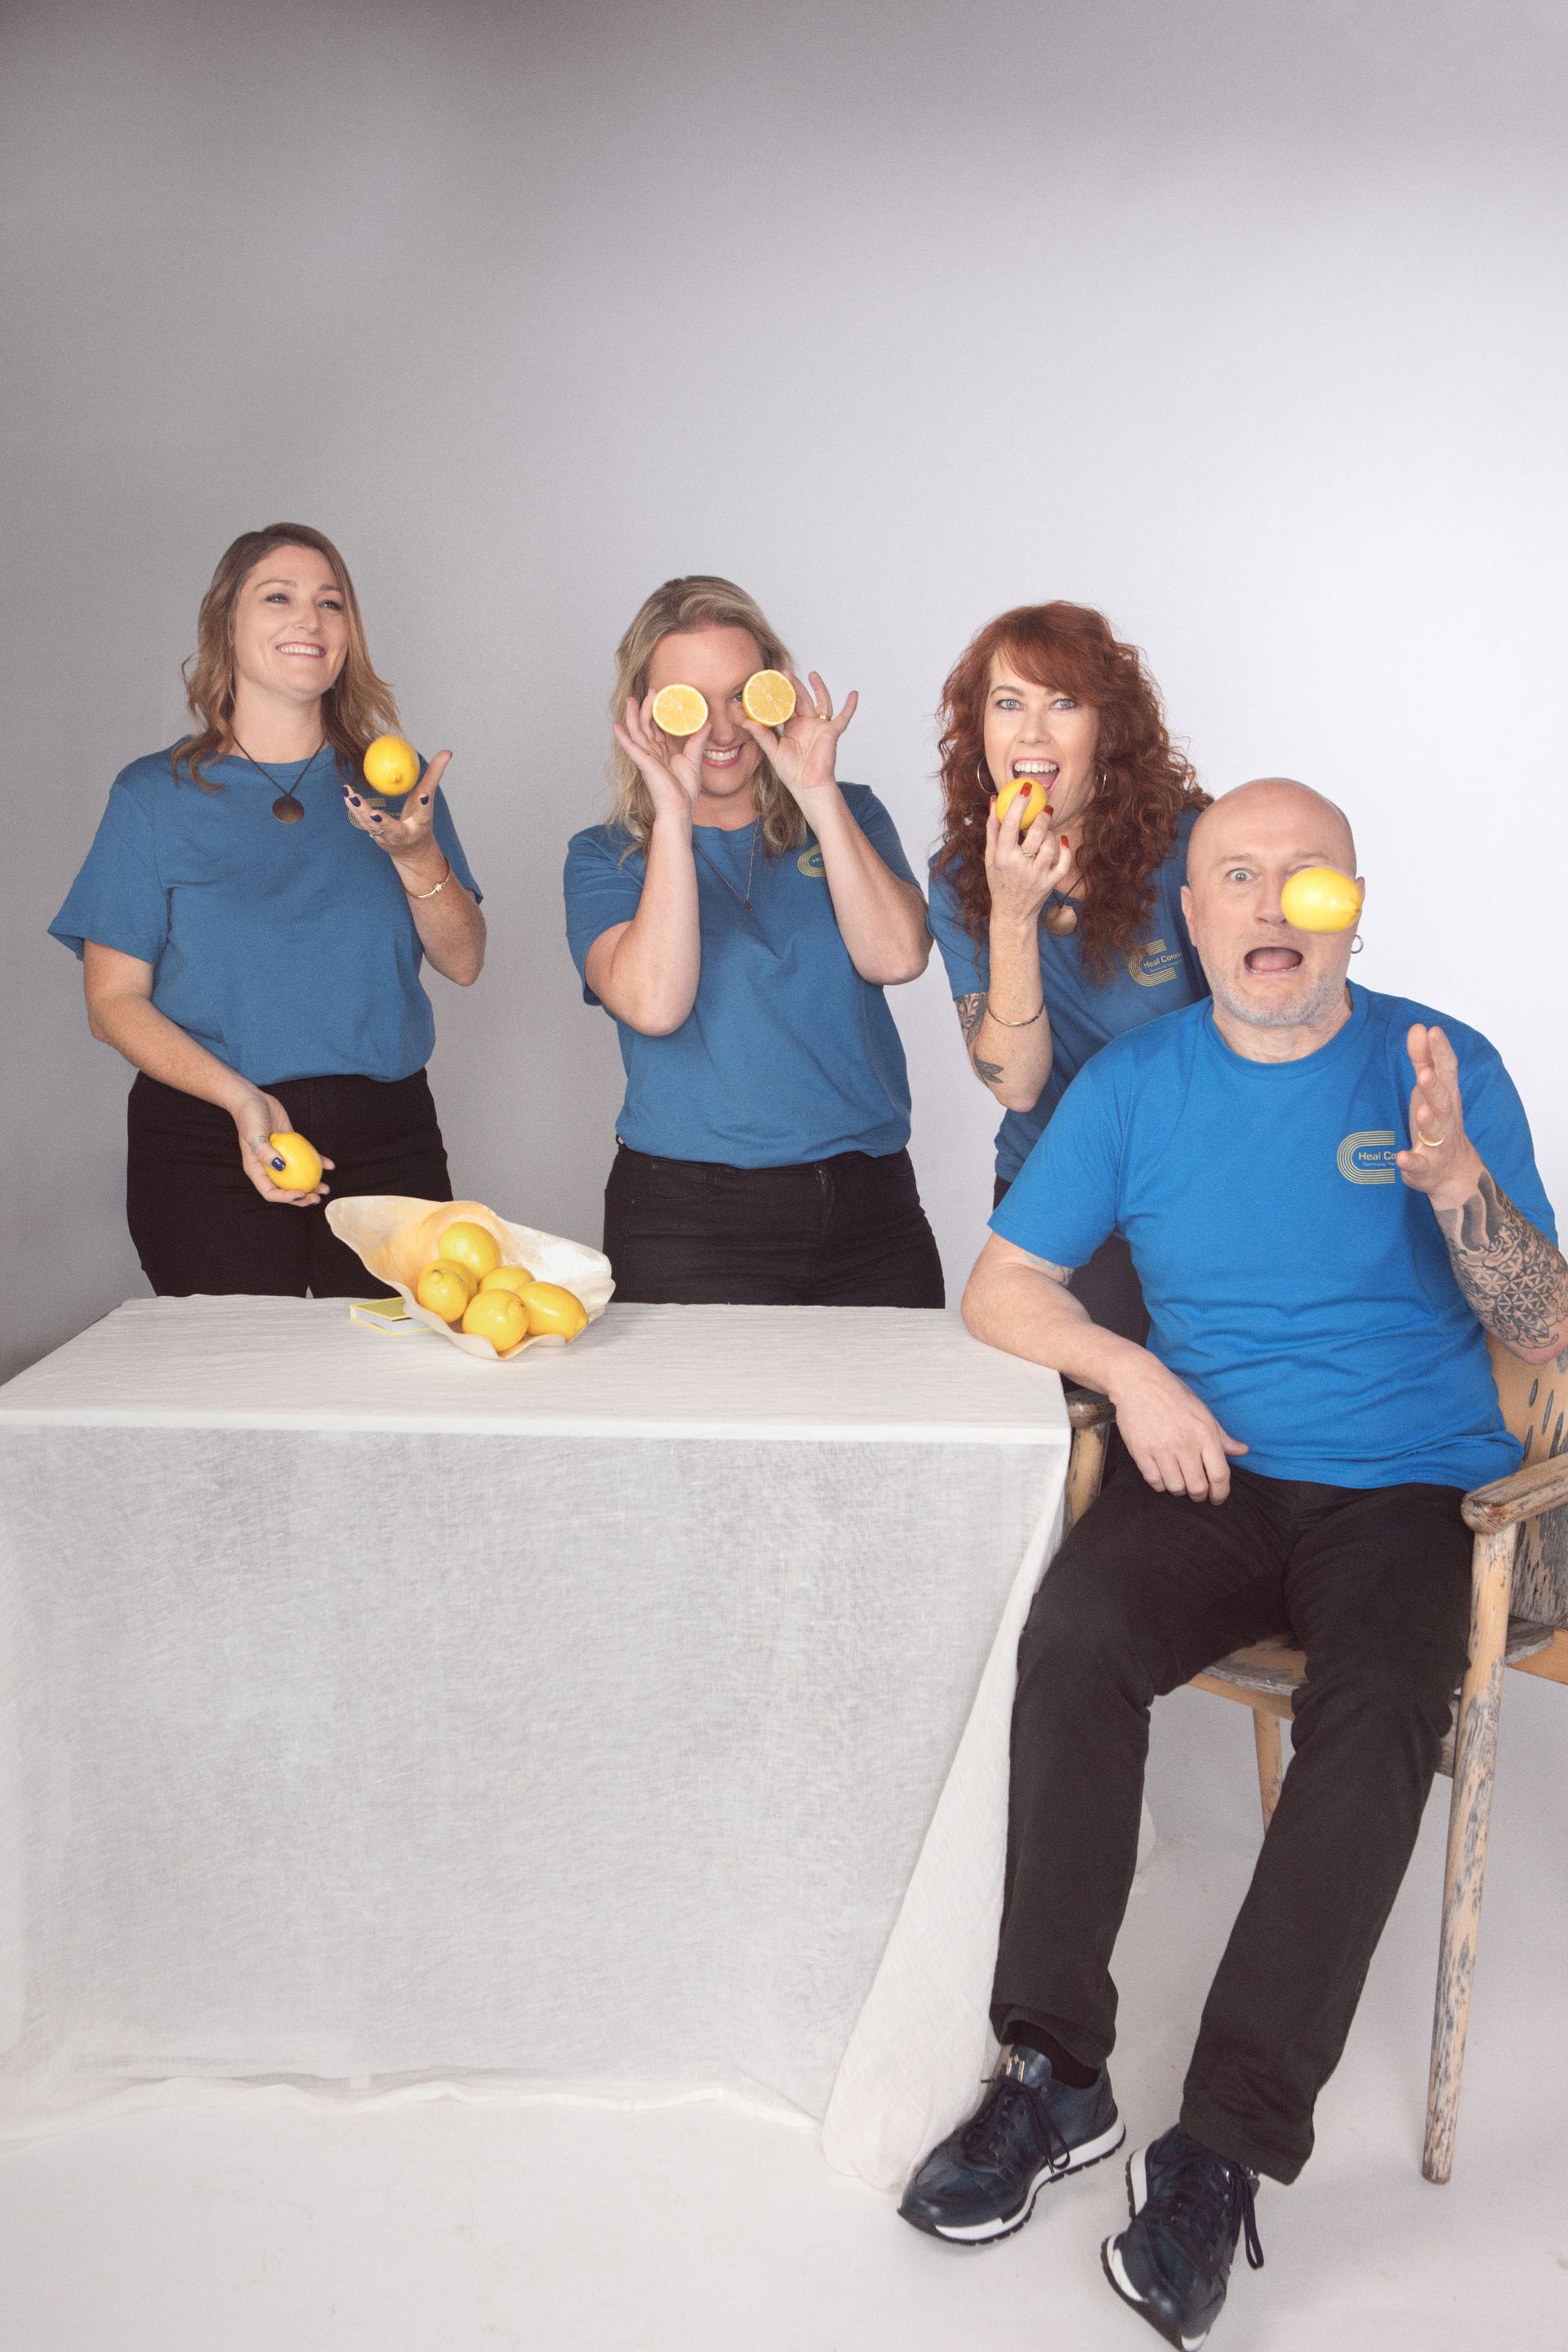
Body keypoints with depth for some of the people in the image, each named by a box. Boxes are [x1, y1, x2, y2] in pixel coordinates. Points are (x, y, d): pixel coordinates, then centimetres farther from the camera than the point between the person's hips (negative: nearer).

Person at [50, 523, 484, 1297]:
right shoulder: (156, 793, 3)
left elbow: (462, 964, 6)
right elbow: (114, 1001, -1)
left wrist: (416, 856, -13)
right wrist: (242, 1099, -16)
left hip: (386, 1144, 2)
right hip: (208, 1146, -2)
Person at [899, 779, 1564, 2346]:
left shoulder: (1442, 1066, 2)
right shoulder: (1137, 1083, 8)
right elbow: (1000, 1286, 9)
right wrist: (1129, 1370, -10)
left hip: (1402, 1494, -1)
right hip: (1208, 1478, 2)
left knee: (1379, 1713, -32)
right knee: (1070, 1635, -30)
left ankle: (1221, 2153, -25)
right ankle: (1054, 2073, -16)